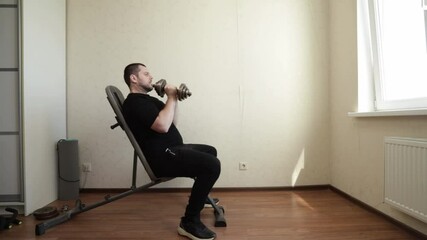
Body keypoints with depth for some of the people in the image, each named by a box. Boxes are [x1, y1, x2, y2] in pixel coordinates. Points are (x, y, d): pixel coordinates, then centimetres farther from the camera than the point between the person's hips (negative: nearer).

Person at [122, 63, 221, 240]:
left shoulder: (145, 99, 20)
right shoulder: (135, 102, -13)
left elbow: (169, 120, 24)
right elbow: (162, 126, -29)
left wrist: (174, 98, 11)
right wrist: (171, 97, -16)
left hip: (171, 150, 11)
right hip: (163, 158, -11)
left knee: (210, 151, 27)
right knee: (212, 165, -27)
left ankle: (201, 196, 42)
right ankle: (190, 222, -16)